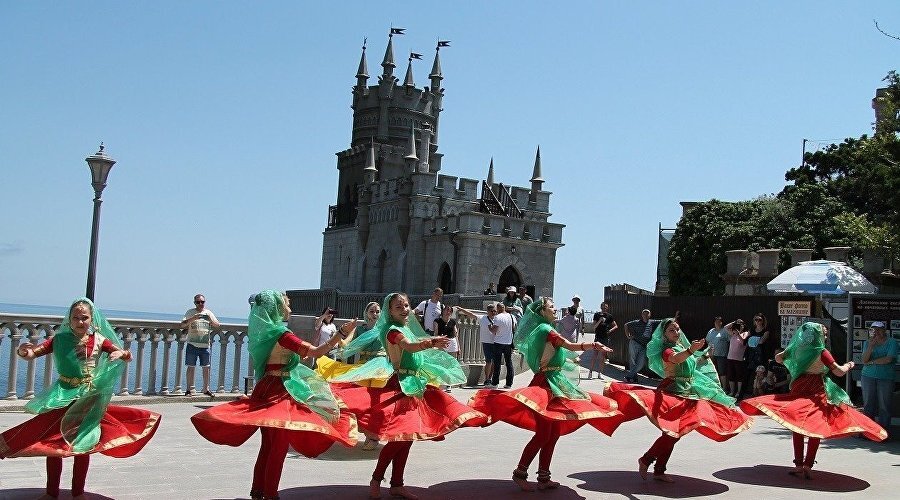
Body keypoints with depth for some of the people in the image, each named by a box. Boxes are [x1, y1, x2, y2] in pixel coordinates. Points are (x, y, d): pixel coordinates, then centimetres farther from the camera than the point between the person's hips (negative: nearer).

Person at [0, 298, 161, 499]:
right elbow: (32, 353, -9)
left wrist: (120, 353, -27)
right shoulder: (60, 339, -3)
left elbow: (128, 356, -4)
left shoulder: (98, 340, -3)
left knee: (83, 445, 7)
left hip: (88, 398, 0)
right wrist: (23, 351, -32)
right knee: (52, 443, 3)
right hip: (62, 396, 0)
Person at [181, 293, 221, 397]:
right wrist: (193, 319, -22)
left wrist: (210, 320, -16)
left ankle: (206, 389, 15)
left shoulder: (208, 313, 11)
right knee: (191, 367, 1)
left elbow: (217, 325, 4)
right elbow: (182, 324, -8)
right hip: (192, 344, -2)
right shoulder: (190, 312, 3)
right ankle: (189, 389, 7)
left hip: (205, 345, 2)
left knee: (206, 367, 5)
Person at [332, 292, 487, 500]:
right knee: (399, 436, -13)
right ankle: (376, 480, -1)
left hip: (414, 385, 9)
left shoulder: (407, 329, 14)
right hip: (401, 385, -9)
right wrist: (430, 343, -52)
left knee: (407, 436, 9)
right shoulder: (393, 330, -13)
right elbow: (409, 346, -34)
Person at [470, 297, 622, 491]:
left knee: (553, 433, 10)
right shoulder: (545, 330, -13)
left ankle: (543, 477, 13)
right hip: (547, 384, -10)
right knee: (543, 434, -10)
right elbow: (571, 346, -25)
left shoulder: (542, 330, 16)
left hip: (555, 384, 10)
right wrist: (593, 346, -35)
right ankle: (520, 473, -2)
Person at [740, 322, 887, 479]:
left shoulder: (796, 349, 3)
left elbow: (778, 358, 16)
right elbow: (839, 372, -12)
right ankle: (807, 465, -4)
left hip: (798, 390, 5)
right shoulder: (821, 352, -11)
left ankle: (798, 464, 10)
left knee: (797, 427, 11)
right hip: (816, 393, -5)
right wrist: (848, 365, 8)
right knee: (817, 428, 1)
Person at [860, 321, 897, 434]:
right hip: (868, 377, 3)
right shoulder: (868, 343, 10)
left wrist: (872, 362, -4)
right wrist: (870, 346, -13)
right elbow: (864, 360, -1)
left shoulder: (891, 342, 0)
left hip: (885, 378, -3)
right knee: (868, 405, 3)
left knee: (884, 406, -3)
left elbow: (888, 359, -11)